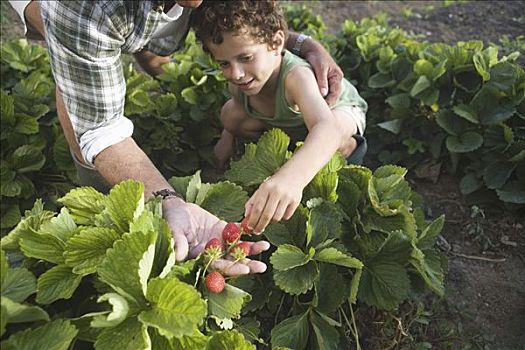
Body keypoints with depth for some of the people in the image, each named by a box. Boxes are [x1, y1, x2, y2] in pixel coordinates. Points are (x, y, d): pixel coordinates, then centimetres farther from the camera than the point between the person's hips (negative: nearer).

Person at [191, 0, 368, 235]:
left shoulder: (296, 76, -47)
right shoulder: (238, 81, -26)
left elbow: (328, 128, -66)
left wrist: (291, 177, -83)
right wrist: (228, 137, -7)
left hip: (338, 110, -5)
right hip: (285, 120, 6)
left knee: (338, 135, -40)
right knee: (230, 115, -14)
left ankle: (350, 148, -1)